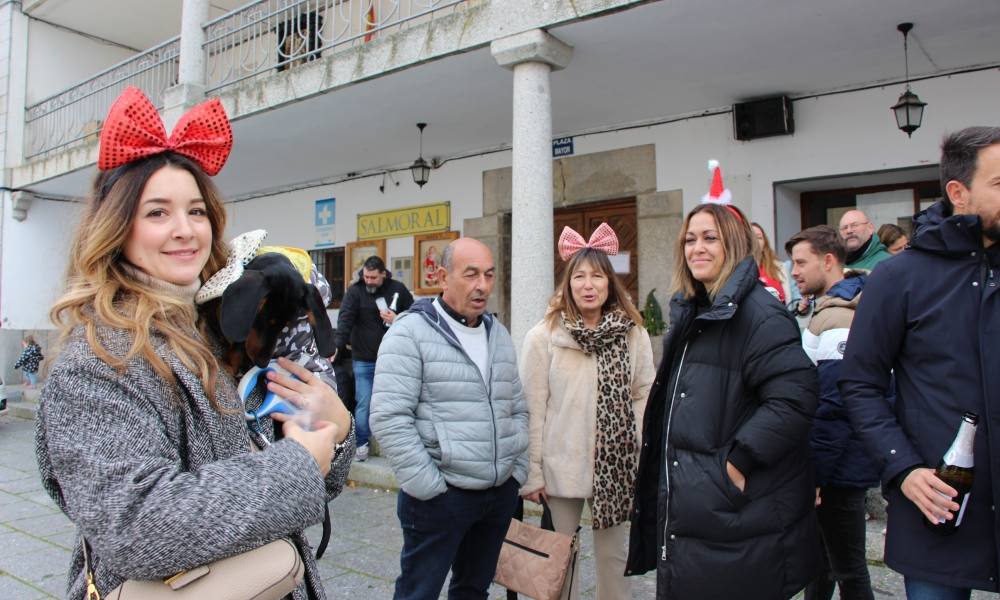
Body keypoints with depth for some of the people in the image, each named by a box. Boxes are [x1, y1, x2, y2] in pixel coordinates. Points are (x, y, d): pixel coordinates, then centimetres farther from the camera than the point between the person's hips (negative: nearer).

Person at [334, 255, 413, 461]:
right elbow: (344, 321, -16)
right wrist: (338, 347, -28)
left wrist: (398, 320, -12)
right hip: (363, 360, -1)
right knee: (363, 403, 1)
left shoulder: (397, 289, 0)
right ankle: (361, 443, 16)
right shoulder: (355, 291, -6)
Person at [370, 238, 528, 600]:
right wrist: (430, 488, -17)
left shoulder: (499, 334, 11)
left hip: (501, 494, 6)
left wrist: (517, 472, 8)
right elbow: (389, 419, -17)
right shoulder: (411, 332, -11)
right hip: (440, 496, -6)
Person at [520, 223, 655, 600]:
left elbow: (644, 396, 3)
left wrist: (644, 459, 0)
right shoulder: (543, 336, -8)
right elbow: (532, 408, -7)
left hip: (617, 465, 2)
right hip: (561, 466, -2)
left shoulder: (634, 334, -1)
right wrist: (531, 472, -7)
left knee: (613, 556, 17)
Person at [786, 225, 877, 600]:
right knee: (821, 552, 23)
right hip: (841, 465, 10)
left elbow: (832, 408, -26)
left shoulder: (835, 319, -21)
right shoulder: (833, 309, 10)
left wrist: (814, 473, -20)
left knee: (847, 567, 4)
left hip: (838, 470, -10)